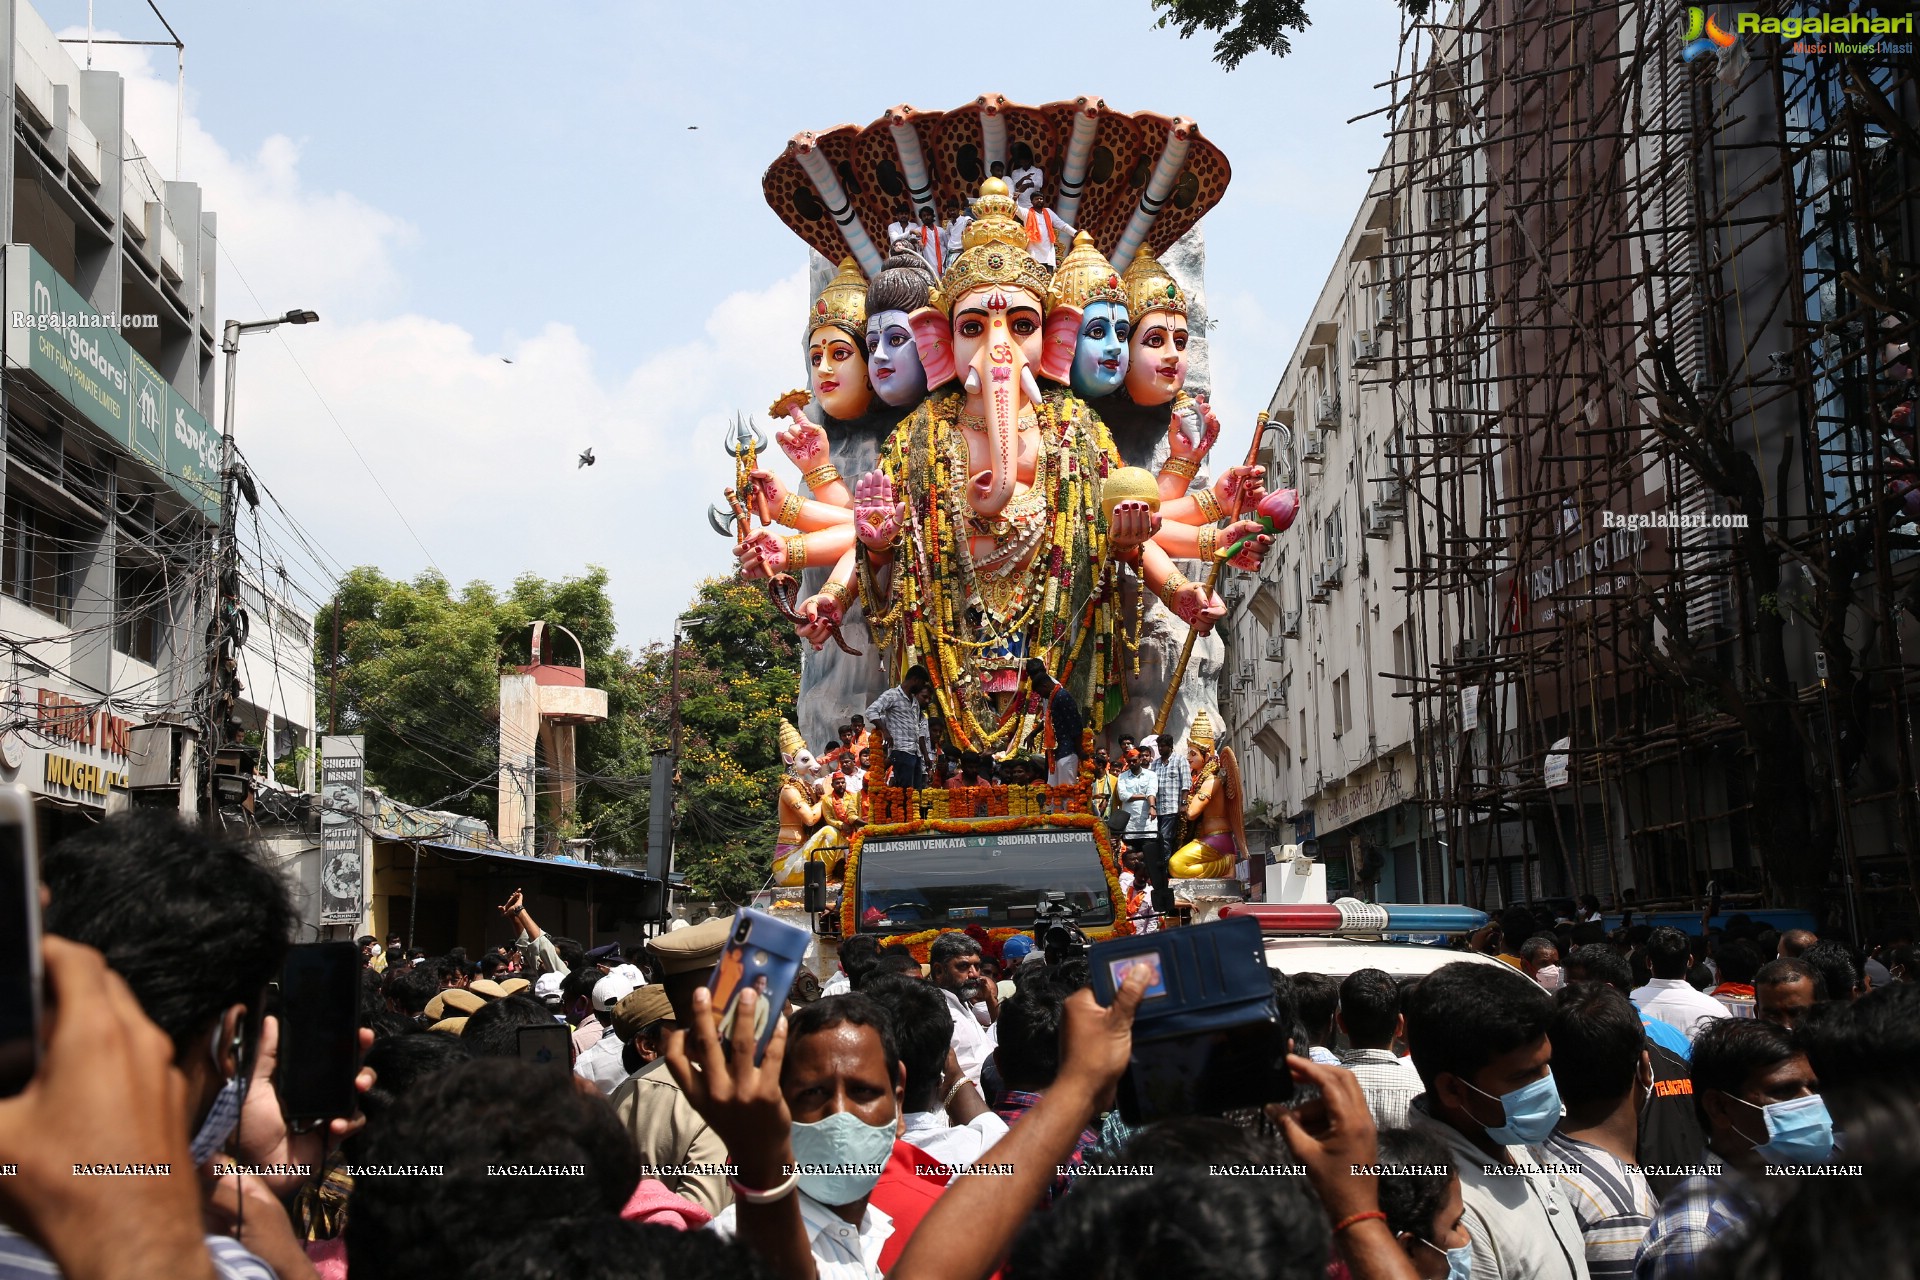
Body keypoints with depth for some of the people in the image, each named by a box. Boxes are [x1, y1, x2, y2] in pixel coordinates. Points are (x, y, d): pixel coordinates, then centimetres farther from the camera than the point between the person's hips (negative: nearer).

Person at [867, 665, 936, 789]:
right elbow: (871, 712, -12)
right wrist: (886, 732, -20)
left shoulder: (914, 702, 23)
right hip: (902, 752, -8)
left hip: (916, 753, 8)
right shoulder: (893, 695, -1)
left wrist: (926, 756, 20)